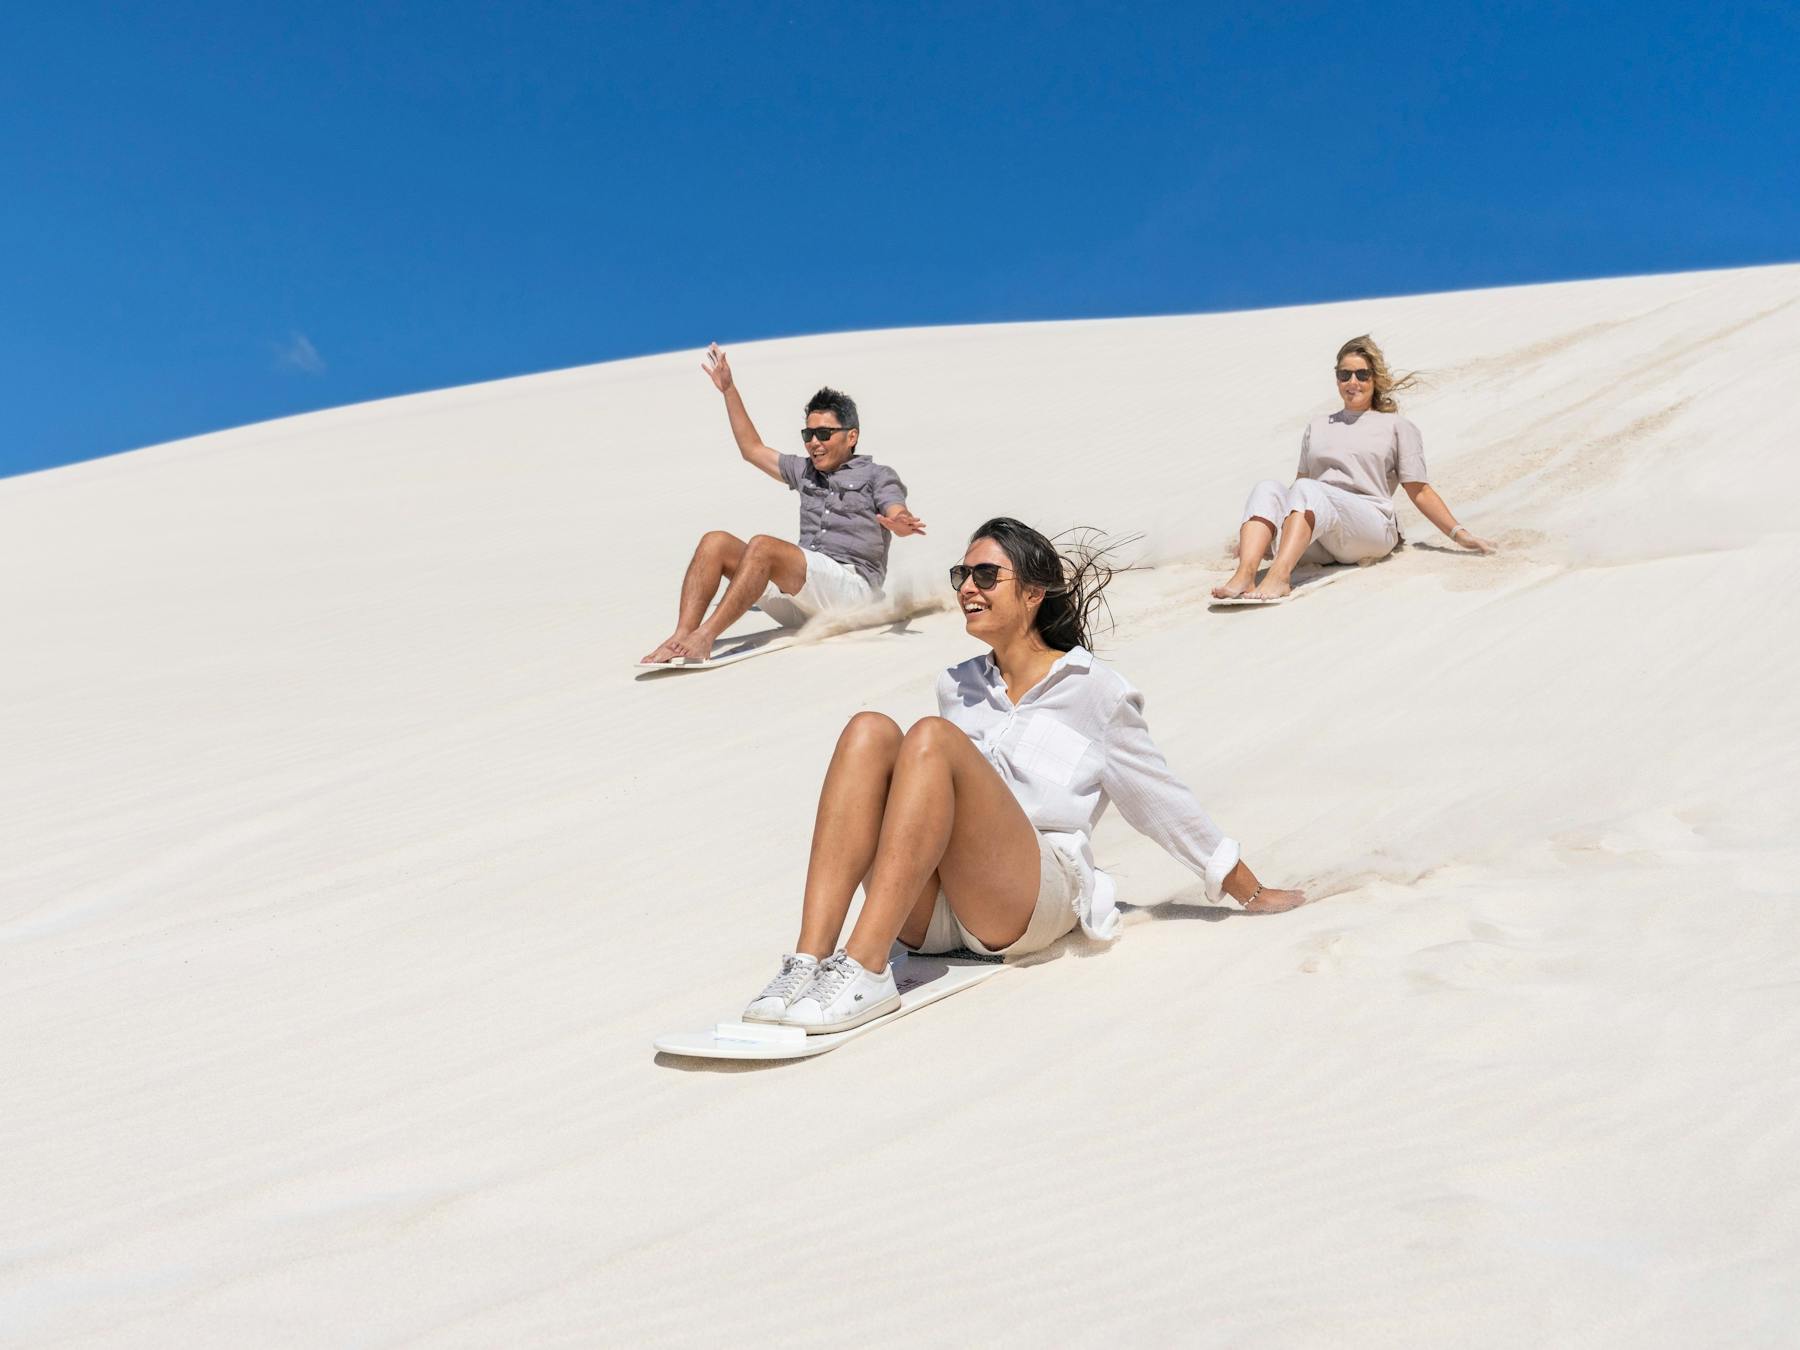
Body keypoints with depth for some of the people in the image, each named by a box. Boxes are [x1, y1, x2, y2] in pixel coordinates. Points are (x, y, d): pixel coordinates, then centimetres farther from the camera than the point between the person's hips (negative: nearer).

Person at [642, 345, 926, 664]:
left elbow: (899, 517, -9)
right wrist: (729, 389, 36)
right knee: (716, 542, -11)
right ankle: (681, 637, -28)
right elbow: (753, 449, 37)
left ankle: (703, 639, -37)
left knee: (763, 545, -30)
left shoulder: (877, 476, 10)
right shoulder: (805, 471, 29)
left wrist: (902, 523, -35)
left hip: (852, 586, -7)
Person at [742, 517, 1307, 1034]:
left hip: (1033, 900, -4)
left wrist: (1251, 892, 21)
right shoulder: (958, 686, 23)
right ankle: (809, 959, -35)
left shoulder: (1092, 687, 10)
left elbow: (1160, 798, 16)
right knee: (870, 731, -20)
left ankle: (866, 970, -38)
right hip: (930, 915, 4)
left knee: (930, 736, -26)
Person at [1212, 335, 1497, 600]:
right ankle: (1244, 576, -49)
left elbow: (1419, 491, 16)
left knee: (1308, 489, -32)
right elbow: (1301, 482, 29)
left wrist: (1459, 533, 5)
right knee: (1267, 489, -24)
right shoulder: (1318, 427, 32)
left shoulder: (1397, 427, 21)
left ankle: (1280, 576, -56)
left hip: (1371, 527, -4)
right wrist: (1258, 531, 19)